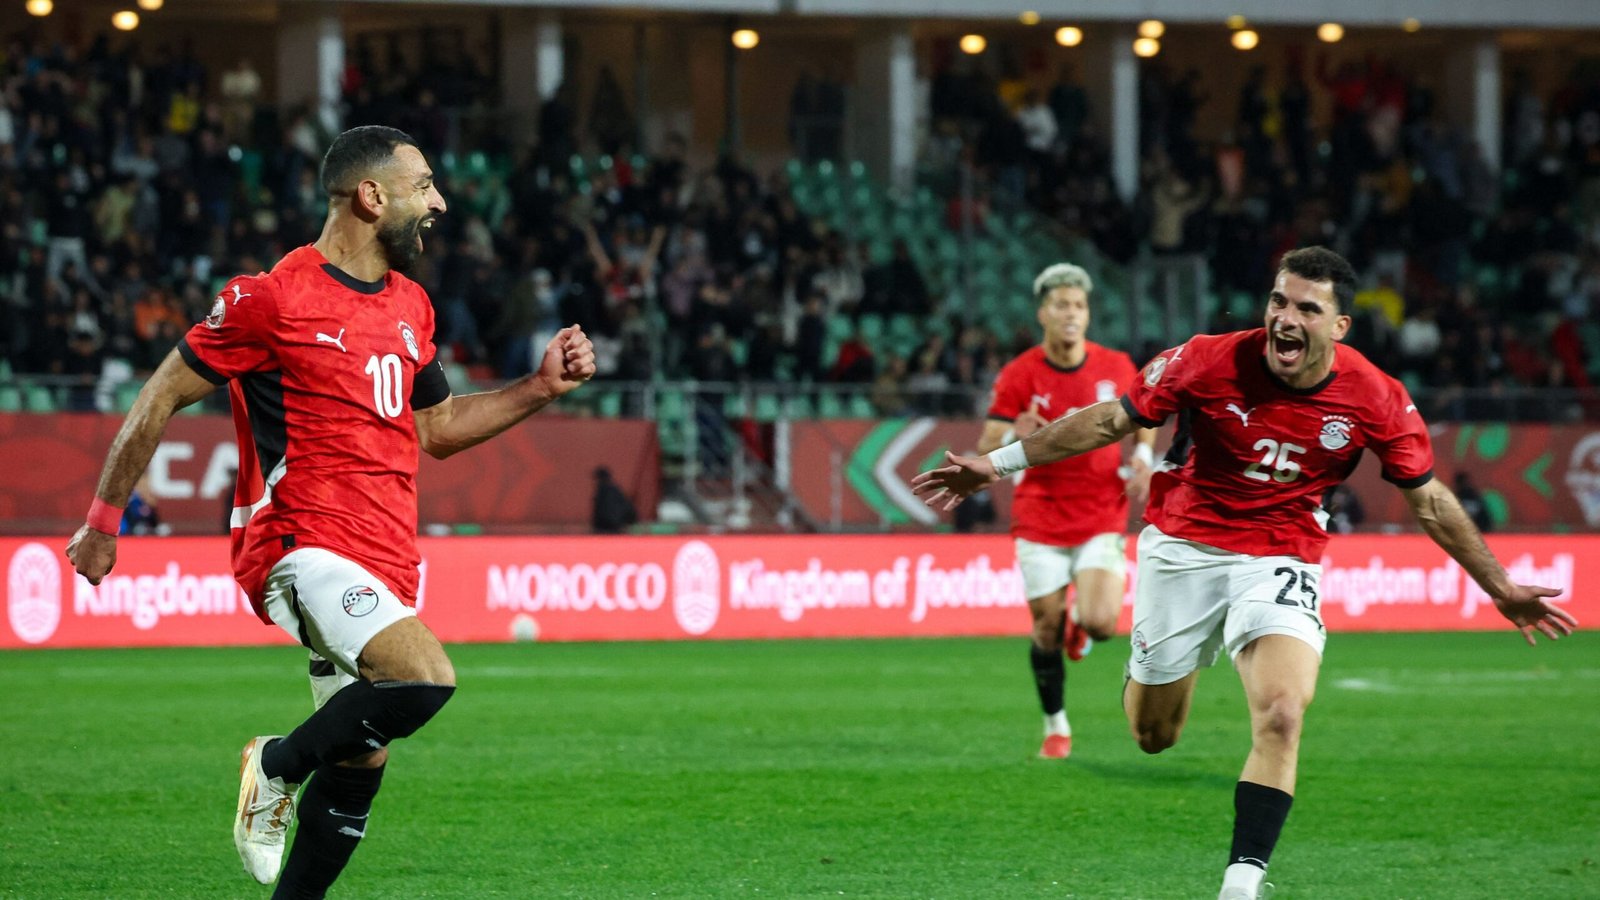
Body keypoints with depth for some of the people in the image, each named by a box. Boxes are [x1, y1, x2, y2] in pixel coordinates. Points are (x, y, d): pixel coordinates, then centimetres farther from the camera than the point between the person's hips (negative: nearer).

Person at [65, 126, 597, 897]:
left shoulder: (411, 306, 15)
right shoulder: (272, 299, -8)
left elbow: (435, 427, 27)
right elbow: (159, 400, -1)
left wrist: (542, 387, 15)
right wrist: (102, 521, 4)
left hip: (382, 560, 8)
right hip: (303, 545, -8)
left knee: (361, 762, 8)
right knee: (425, 678, -28)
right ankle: (278, 765, -5)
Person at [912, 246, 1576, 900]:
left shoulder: (1376, 400, -13)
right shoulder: (1209, 362, -18)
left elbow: (1429, 501, 1)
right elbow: (1110, 421, -6)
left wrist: (1499, 588, 5)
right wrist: (999, 463, -7)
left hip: (1280, 562, 0)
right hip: (1183, 545, 0)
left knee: (1281, 718, -25)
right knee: (1152, 737, 11)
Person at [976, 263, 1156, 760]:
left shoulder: (1116, 367, -1)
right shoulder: (1018, 375, -7)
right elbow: (985, 449, -7)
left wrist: (1142, 458, -3)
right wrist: (1014, 438, -30)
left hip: (1103, 518, 0)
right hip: (1041, 520, 0)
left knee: (1100, 622, -17)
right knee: (1047, 630, 1)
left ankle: (1080, 623, 22)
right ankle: (1056, 727, 23)